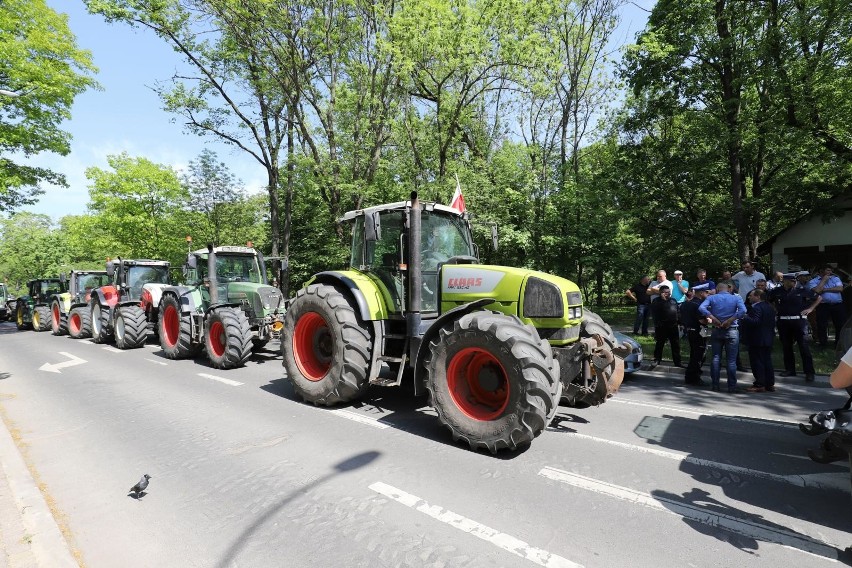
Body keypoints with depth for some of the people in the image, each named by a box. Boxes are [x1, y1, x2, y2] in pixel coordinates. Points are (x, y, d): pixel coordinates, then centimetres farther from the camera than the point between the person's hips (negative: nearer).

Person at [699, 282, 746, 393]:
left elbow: (701, 308, -15)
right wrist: (730, 320, -12)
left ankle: (715, 385, 9)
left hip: (716, 331, 1)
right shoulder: (736, 298, 2)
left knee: (716, 358, 7)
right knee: (731, 360, 3)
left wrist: (713, 318, -13)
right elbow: (743, 310, -16)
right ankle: (732, 386, 5)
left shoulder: (712, 298, 2)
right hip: (732, 331, -1)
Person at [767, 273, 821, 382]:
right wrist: (775, 309, 10)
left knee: (804, 346, -4)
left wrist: (810, 309, 4)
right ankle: (789, 370, 19)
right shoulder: (777, 291, 3)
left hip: (799, 320, -2)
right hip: (783, 321, 2)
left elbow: (818, 298, 12)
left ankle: (809, 372, 1)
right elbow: (769, 300, 21)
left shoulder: (802, 291, 1)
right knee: (786, 347, 8)